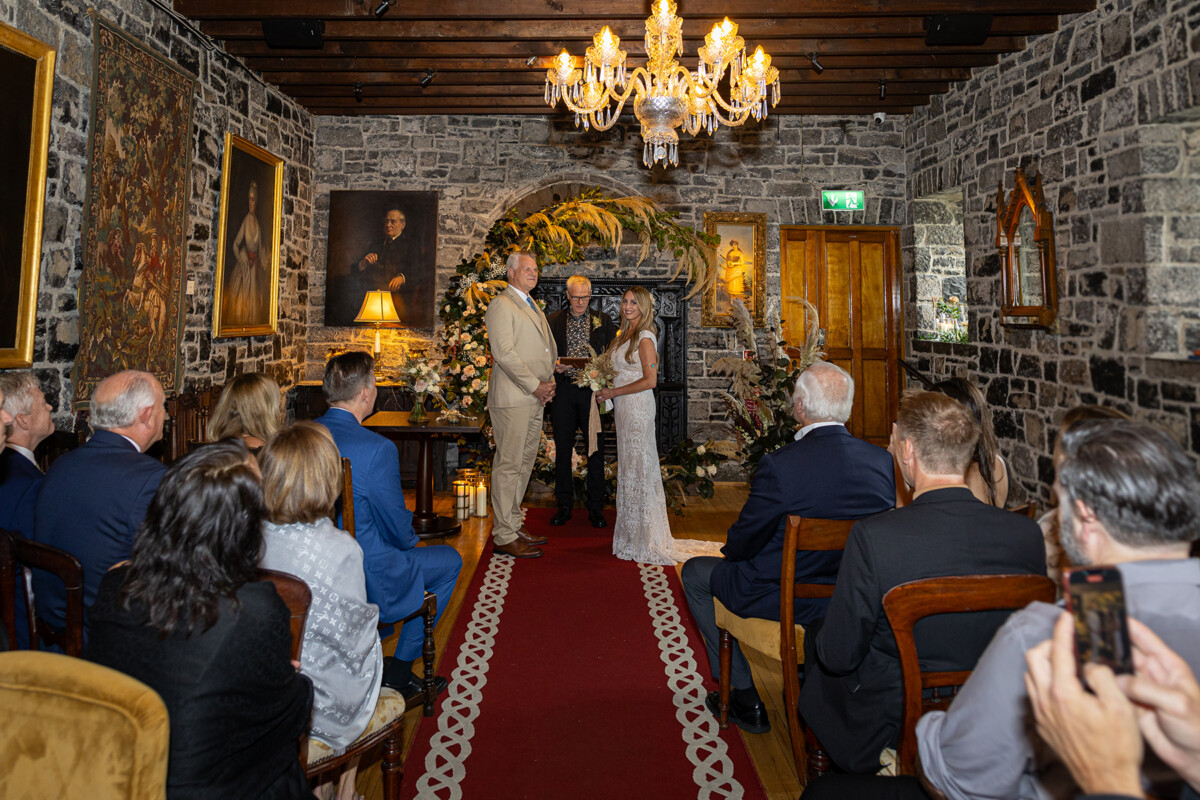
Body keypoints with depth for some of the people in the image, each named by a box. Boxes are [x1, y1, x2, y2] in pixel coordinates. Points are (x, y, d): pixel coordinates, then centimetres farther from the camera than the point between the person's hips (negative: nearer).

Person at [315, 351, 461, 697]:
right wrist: (410, 540, 10)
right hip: (363, 580, -7)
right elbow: (399, 529, -15)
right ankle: (399, 670, 21)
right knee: (449, 560, 15)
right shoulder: (377, 449, -25)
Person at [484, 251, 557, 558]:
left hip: (536, 398, 9)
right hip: (512, 398, -9)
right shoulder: (501, 305, -7)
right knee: (508, 465, -6)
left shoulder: (534, 307, 22)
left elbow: (550, 347, 24)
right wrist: (536, 386, -14)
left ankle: (514, 524, 23)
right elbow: (504, 353, -16)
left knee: (524, 463, 13)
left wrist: (550, 381, 7)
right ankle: (504, 535, 1)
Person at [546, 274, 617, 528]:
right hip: (563, 391, 1)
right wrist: (554, 366, -11)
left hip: (592, 391, -1)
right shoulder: (554, 321, 8)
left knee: (596, 450, 2)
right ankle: (564, 505, 19)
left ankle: (595, 508, 13)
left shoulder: (603, 321, 7)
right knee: (563, 450, 7)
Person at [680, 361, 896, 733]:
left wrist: (733, 548, 7)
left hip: (783, 598, -6)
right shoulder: (884, 461, -11)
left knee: (695, 572, 19)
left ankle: (744, 695, 22)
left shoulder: (779, 466, -27)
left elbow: (741, 545, -16)